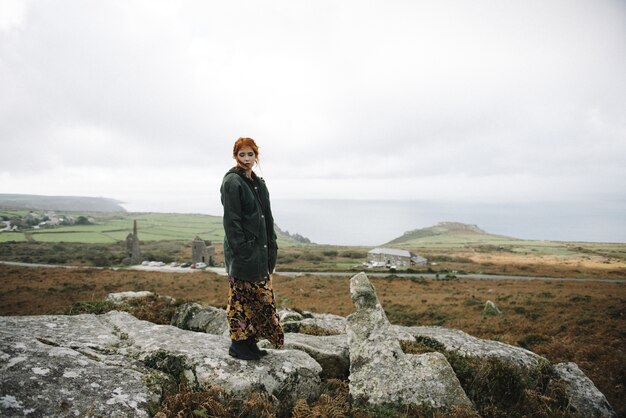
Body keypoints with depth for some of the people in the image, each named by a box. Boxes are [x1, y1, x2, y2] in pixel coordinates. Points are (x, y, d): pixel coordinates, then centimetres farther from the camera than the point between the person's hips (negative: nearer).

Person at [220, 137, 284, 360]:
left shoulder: (258, 182, 13)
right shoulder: (232, 182, -11)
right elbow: (231, 220, -16)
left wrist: (271, 246, 11)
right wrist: (241, 250, -20)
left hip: (260, 250, 8)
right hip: (243, 250, -8)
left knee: (262, 297, 14)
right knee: (241, 297, 4)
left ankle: (250, 341, 27)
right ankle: (238, 344, 20)